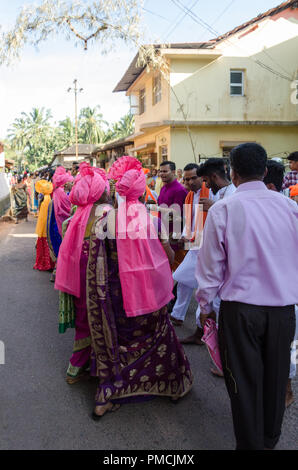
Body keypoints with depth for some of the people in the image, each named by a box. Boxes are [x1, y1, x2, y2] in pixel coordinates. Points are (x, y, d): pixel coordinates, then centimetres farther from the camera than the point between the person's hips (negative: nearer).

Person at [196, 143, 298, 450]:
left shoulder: (222, 210, -11)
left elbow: (210, 265, -6)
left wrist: (205, 305, 7)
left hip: (240, 308, -4)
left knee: (244, 381, 11)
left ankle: (251, 443, 27)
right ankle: (270, 439, 40)